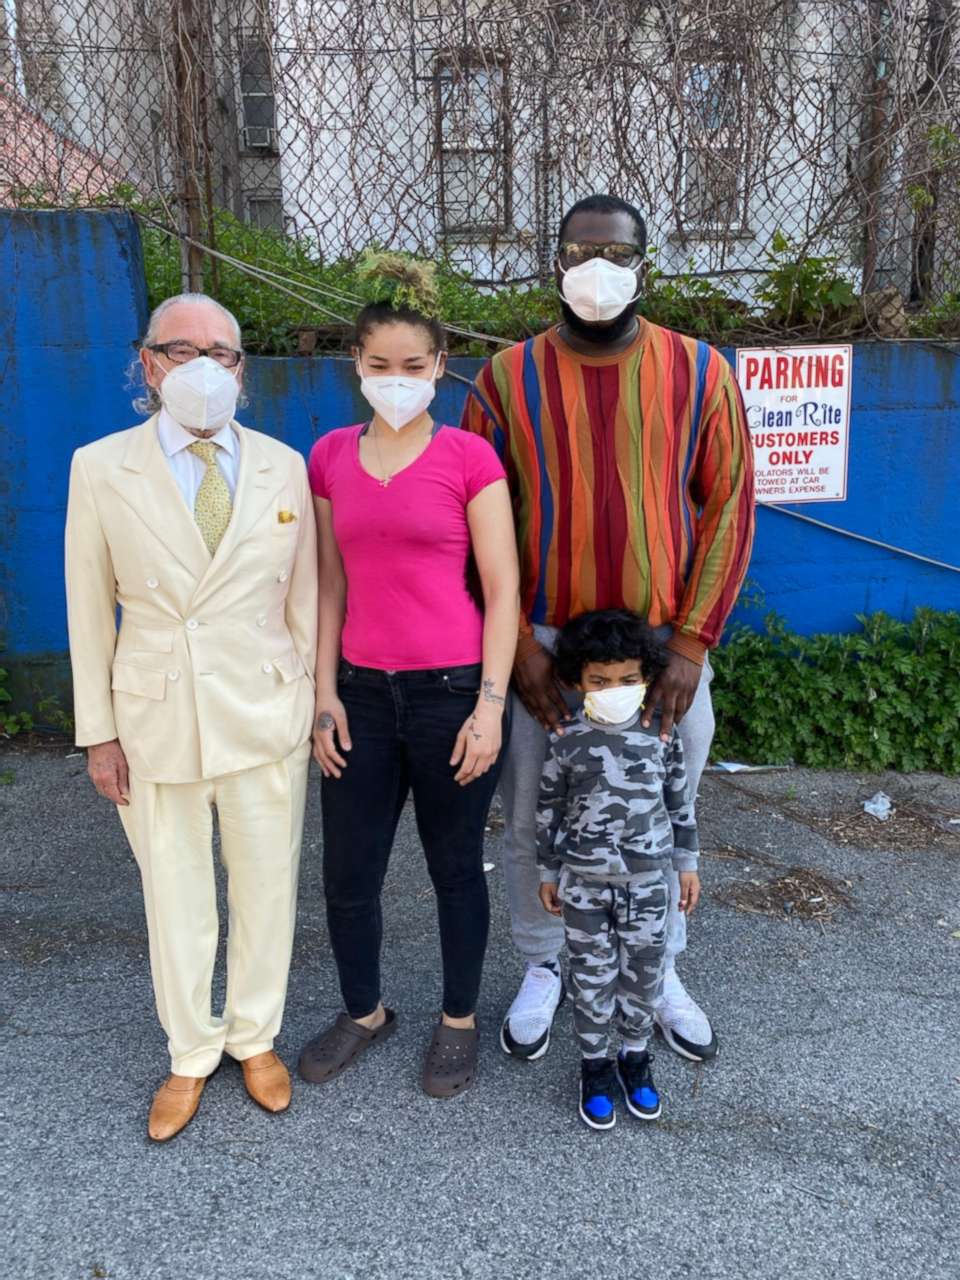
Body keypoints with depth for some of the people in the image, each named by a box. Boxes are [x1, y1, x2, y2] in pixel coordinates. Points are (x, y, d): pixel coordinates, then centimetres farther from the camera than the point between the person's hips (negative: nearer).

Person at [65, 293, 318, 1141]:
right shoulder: (101, 468, -3)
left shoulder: (283, 467, 0)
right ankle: (191, 1057, 37)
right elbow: (89, 609, 0)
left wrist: (315, 701, 4)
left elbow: (303, 595, 4)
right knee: (175, 901, 13)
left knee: (267, 888, 14)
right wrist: (98, 731, -1)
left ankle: (256, 1037, 39)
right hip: (155, 722, -1)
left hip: (265, 715, 1)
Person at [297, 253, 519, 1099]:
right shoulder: (331, 458, 6)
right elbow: (331, 584, 9)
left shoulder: (468, 457, -6)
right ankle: (365, 1012, 39)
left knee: (455, 867, 12)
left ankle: (459, 1021, 35)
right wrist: (324, 693, 5)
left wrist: (489, 706, -11)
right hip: (362, 694, 4)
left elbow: (502, 591, -6)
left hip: (452, 691, -3)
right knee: (348, 873, 12)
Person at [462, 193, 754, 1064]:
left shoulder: (700, 373, -2)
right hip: (542, 647, 0)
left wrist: (692, 644, -9)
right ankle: (543, 969, 37)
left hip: (665, 647, 1)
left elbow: (727, 507, -2)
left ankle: (659, 972, 40)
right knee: (533, 827, 11)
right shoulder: (508, 378, -2)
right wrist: (517, 648, -8)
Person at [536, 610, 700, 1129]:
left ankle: (635, 1054, 35)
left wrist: (686, 863, 8)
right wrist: (548, 872, 3)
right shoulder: (565, 741, -12)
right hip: (584, 881, -1)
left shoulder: (662, 736, -8)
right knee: (592, 975, 10)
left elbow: (680, 802, 4)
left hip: (647, 878, 1)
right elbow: (549, 809, -2)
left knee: (644, 971, 13)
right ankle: (594, 1064, 28)